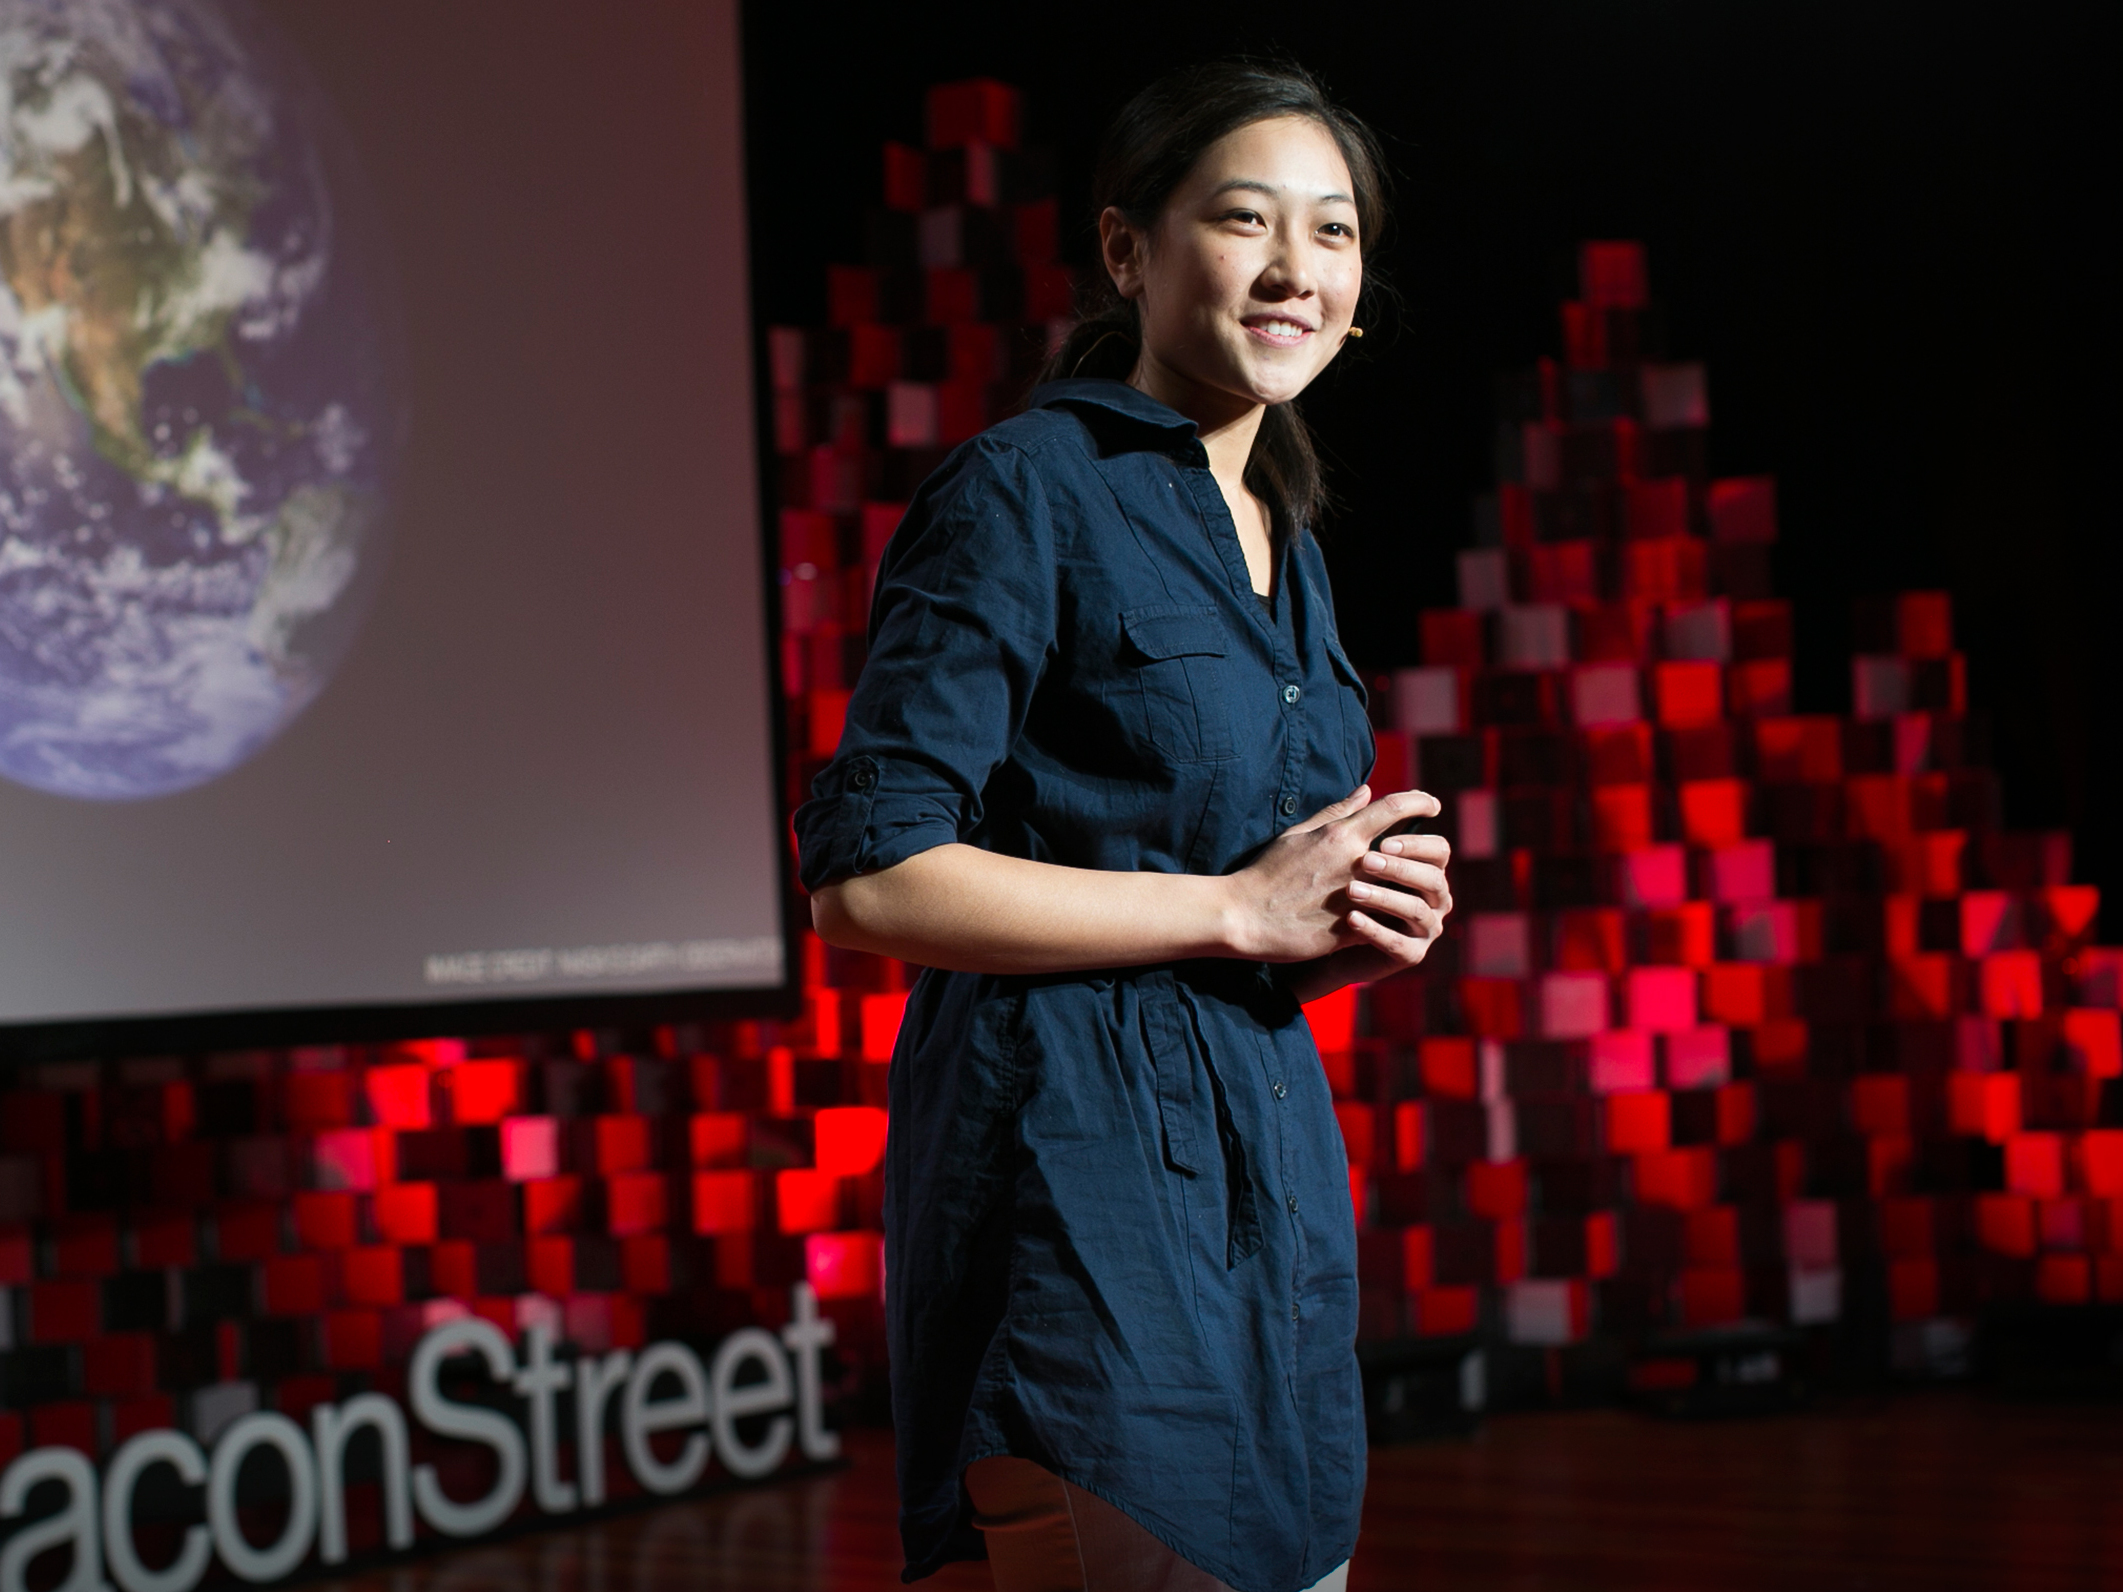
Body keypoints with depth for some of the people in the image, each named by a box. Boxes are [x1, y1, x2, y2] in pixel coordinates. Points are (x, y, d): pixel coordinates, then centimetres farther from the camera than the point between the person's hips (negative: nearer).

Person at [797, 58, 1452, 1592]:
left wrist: (1363, 918, 2)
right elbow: (869, 878, -16)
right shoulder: (1028, 489, -8)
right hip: (1080, 1162, -8)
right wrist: (1242, 906, -13)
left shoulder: (1286, 547, 17)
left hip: (1270, 1173, 8)